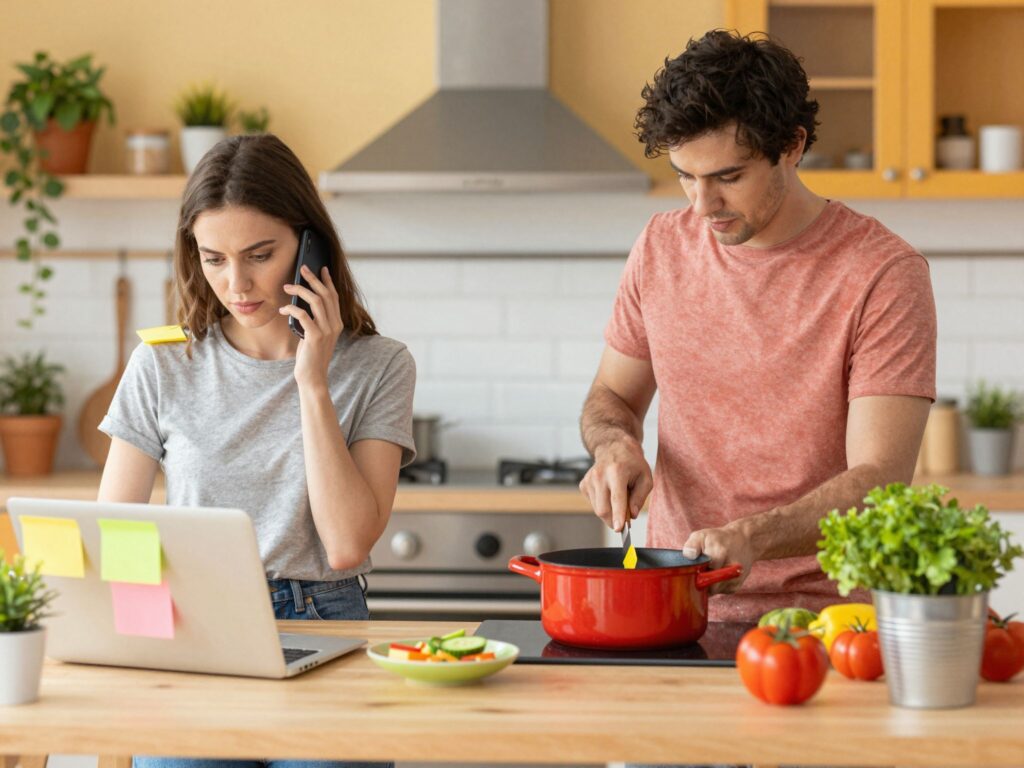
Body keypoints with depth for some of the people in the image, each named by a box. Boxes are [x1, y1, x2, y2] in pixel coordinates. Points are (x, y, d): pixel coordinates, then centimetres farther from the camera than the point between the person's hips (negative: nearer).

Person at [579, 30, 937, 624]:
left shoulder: (884, 273, -8)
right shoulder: (661, 248, 8)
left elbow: (879, 480, -13)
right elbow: (612, 394, 22)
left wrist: (752, 537, -28)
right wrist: (616, 445, -2)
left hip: (817, 615, -4)